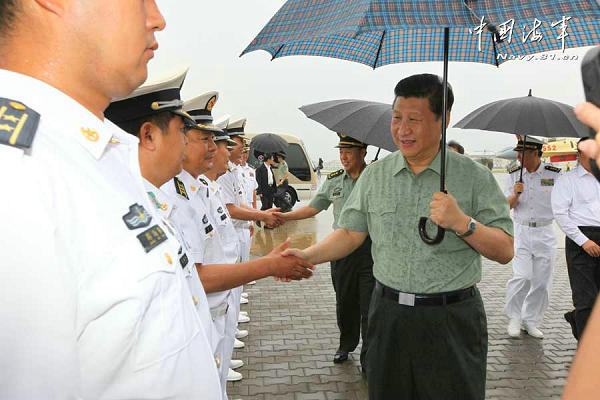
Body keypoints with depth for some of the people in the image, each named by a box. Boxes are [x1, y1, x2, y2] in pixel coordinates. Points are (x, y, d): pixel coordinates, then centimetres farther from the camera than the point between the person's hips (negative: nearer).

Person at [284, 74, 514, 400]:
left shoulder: (474, 177, -4)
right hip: (388, 315, 3)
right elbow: (350, 234, 4)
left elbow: (505, 251, -4)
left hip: (452, 322, -2)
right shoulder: (374, 175, 3)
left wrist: (462, 223, -21)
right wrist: (308, 256, -11)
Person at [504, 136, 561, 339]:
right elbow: (507, 205, 3)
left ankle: (531, 321, 20)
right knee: (522, 277, -11)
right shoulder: (514, 174, 5)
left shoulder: (554, 174, -1)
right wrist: (515, 194, -16)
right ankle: (514, 318, 9)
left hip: (545, 233, 0)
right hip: (521, 232, 0)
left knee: (542, 281, 3)